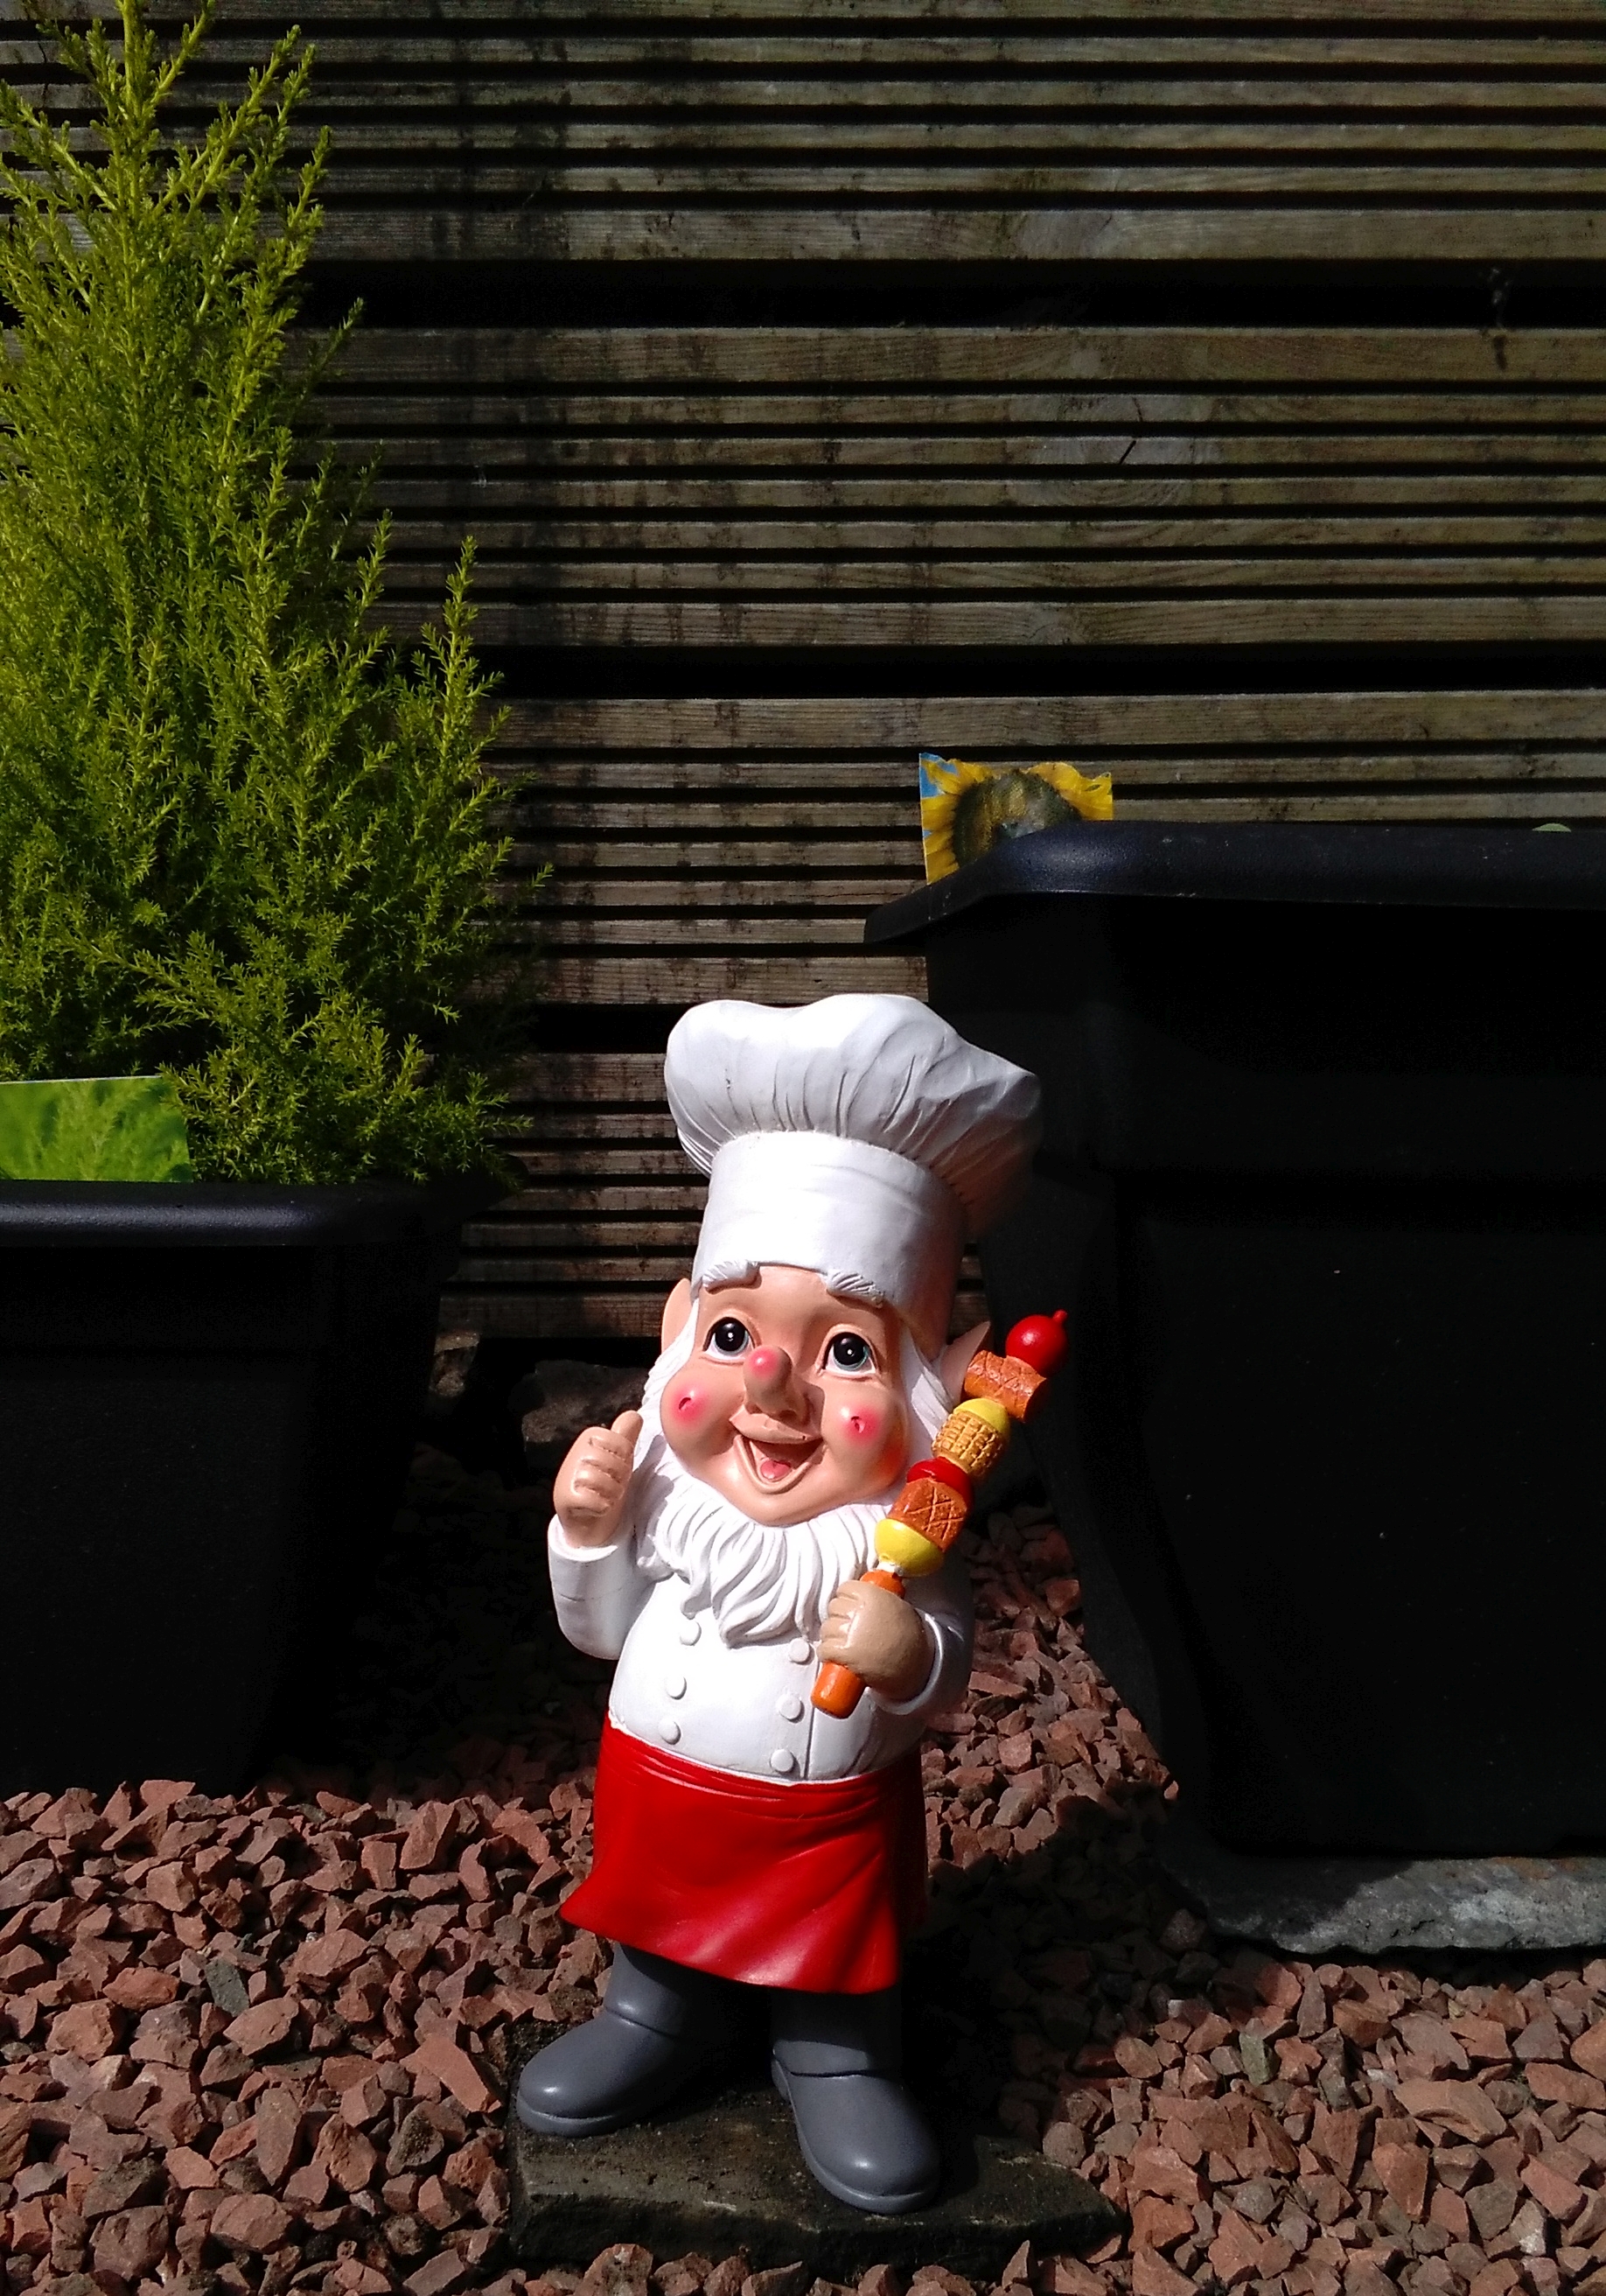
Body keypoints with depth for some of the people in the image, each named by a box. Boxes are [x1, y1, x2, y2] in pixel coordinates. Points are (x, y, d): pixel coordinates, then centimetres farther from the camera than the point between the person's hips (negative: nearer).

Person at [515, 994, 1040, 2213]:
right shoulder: (662, 1491, -16)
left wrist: (910, 1657, -36)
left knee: (836, 1966, 20)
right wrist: (589, 1532, -20)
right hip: (661, 1796, 3)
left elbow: (947, 1675, -14)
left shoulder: (900, 1539, -23)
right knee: (662, 1935, 25)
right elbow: (603, 1630, -2)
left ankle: (837, 2063, 46)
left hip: (833, 1819, -2)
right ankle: (660, 2019, 52)